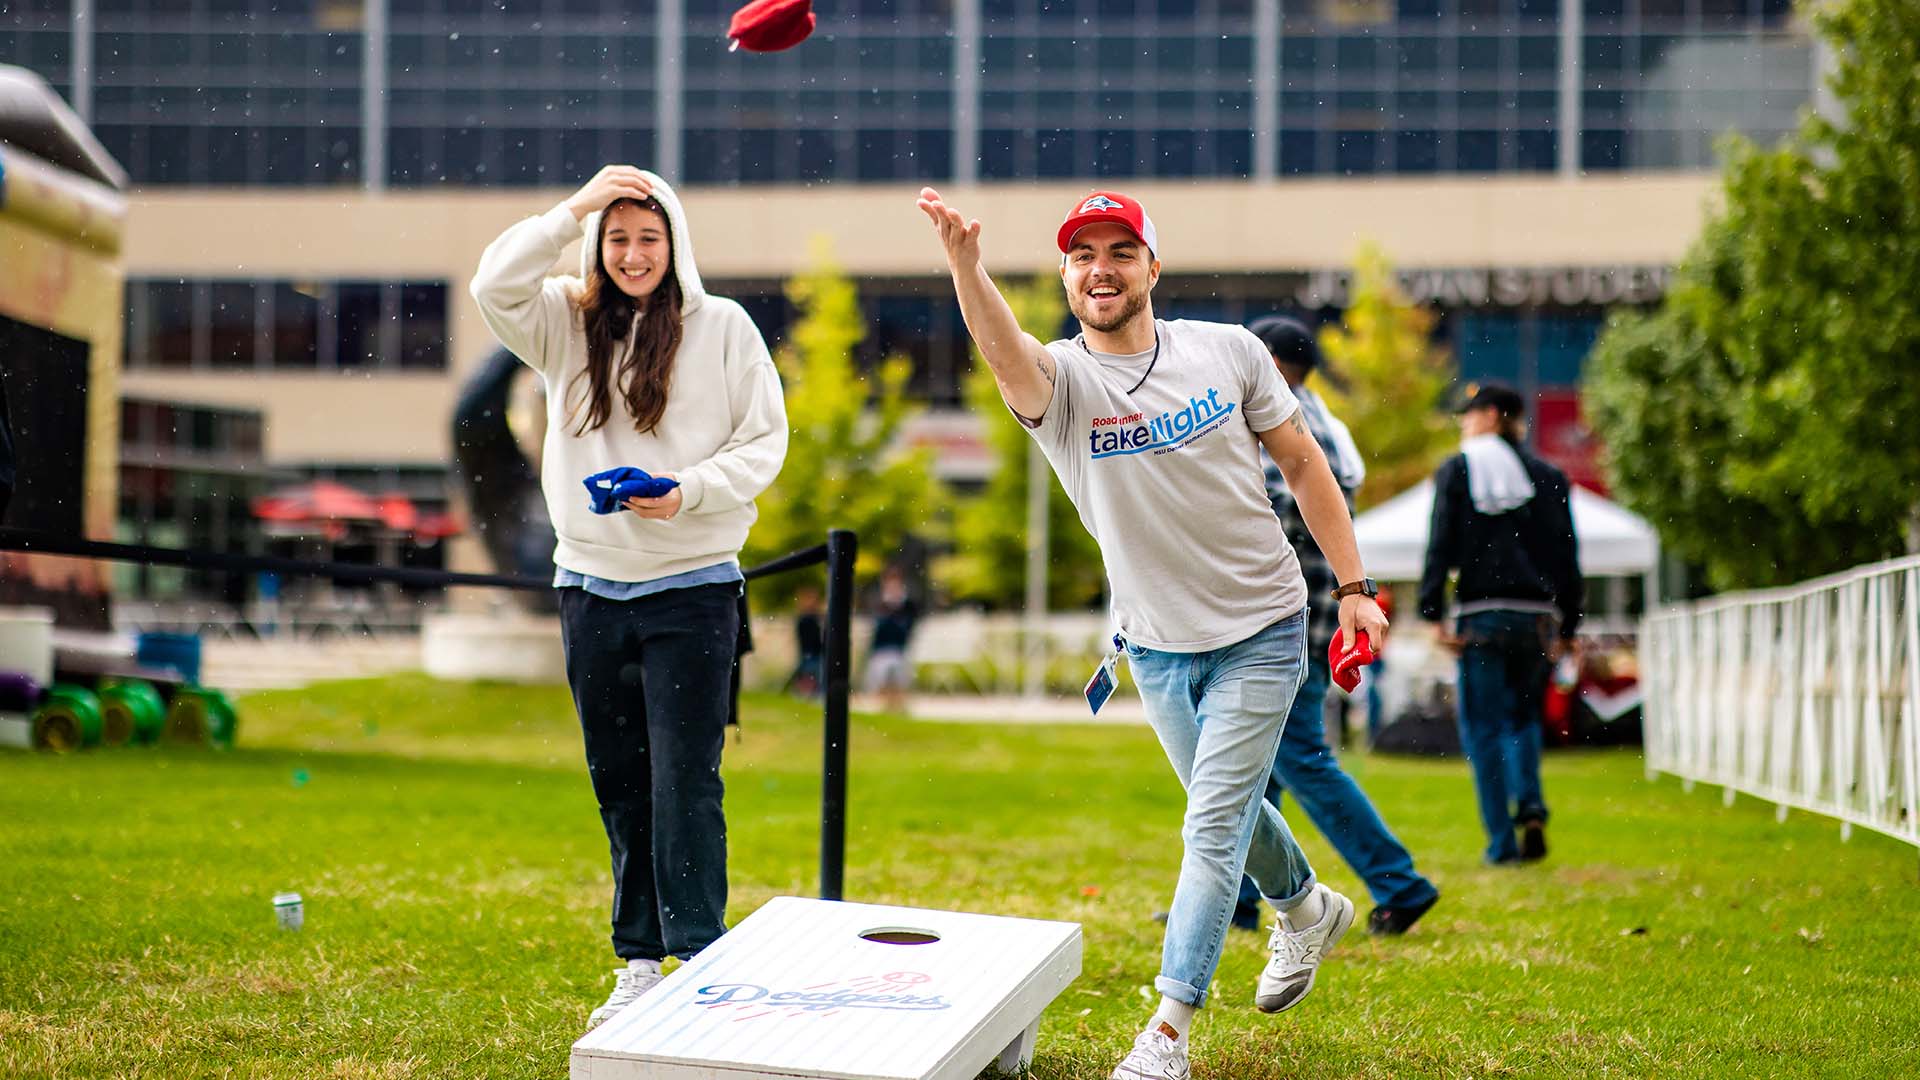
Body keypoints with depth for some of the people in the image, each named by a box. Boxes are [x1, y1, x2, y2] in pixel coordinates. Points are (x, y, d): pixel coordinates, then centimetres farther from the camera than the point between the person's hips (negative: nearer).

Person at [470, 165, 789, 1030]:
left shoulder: (723, 327, -1)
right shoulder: (566, 324, 6)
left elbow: (765, 439, -1)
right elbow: (494, 286, -10)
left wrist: (691, 492, -16)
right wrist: (572, 211, -14)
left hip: (692, 585, -3)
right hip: (591, 585, 4)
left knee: (685, 782, -6)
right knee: (619, 784, 10)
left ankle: (700, 965, -3)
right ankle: (639, 965, 18)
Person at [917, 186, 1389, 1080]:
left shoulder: (1227, 352, -8)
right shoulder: (1058, 378, -12)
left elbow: (1302, 462, 2)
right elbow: (1004, 352, -37)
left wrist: (1353, 587, -3)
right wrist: (964, 263, -58)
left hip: (1260, 632, -2)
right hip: (1156, 644, 2)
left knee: (1213, 825, -9)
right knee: (1229, 808, 21)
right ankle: (1307, 909, 51)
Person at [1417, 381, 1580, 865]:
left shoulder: (1456, 471, 3)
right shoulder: (1549, 477, 10)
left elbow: (1441, 546, -4)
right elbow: (1568, 557, 10)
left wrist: (1434, 614, -4)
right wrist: (1566, 628, 14)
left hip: (1480, 615, -3)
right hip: (1537, 617, 3)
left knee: (1483, 729, 3)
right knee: (1524, 716, 19)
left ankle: (1502, 841, -1)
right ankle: (1530, 807, -4)